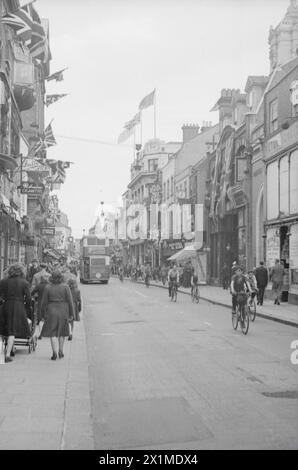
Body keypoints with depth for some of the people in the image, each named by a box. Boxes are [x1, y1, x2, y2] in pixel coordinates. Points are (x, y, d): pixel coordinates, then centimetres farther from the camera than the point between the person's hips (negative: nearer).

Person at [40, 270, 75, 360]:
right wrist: (71, 314, 0)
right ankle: (61, 351, 23)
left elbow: (44, 302, -2)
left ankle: (55, 353, -13)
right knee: (62, 332, 18)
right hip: (63, 311, 1)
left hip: (51, 312, -1)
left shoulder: (47, 288, -3)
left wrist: (43, 315, 7)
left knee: (53, 333, 1)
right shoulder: (65, 287, -4)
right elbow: (70, 301, -5)